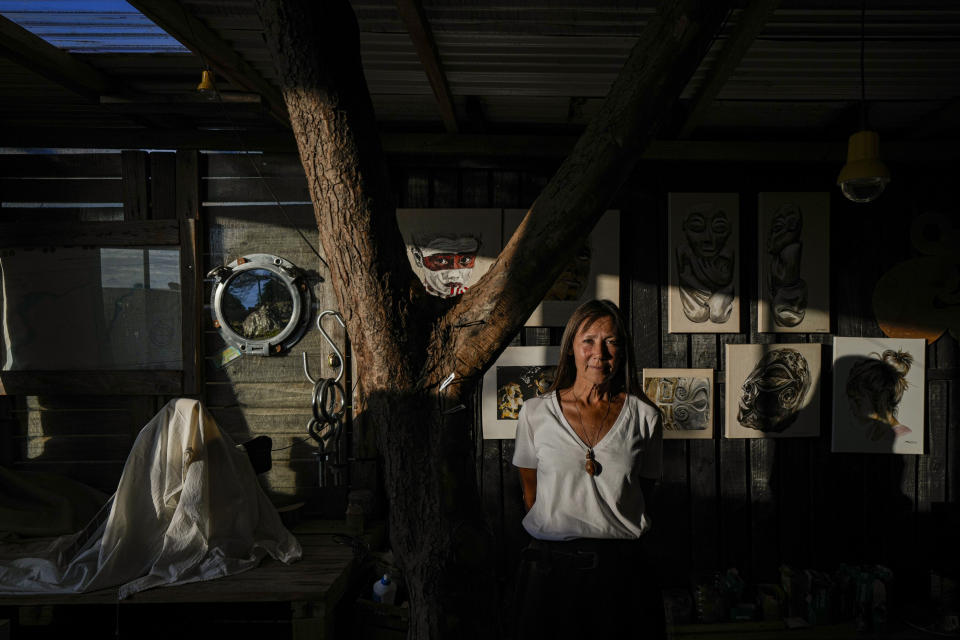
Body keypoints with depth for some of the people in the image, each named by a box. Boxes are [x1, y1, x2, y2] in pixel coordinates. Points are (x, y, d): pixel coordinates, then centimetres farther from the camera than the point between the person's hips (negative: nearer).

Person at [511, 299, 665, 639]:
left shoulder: (644, 416, 0)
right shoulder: (535, 412, -1)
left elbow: (643, 490, 10)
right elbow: (530, 491, 9)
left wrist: (612, 535, 9)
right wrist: (560, 536, 10)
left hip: (622, 567, 1)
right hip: (551, 568, 0)